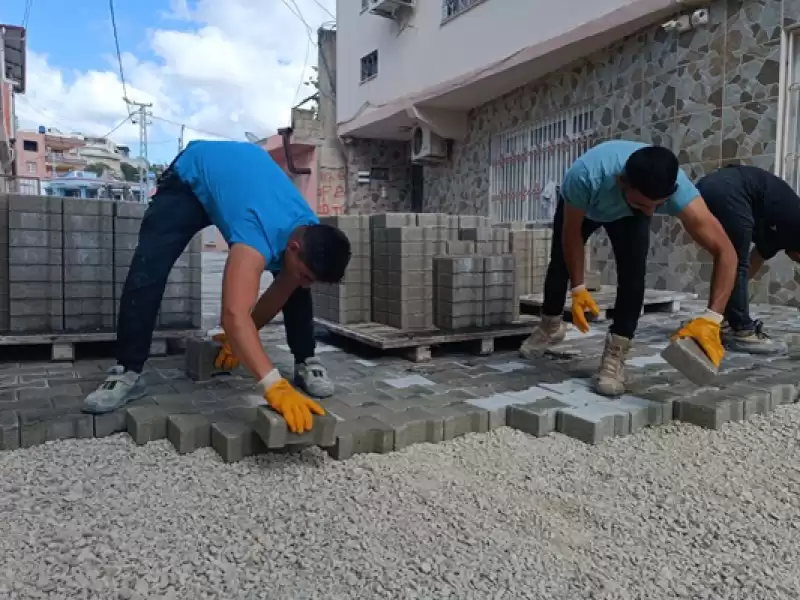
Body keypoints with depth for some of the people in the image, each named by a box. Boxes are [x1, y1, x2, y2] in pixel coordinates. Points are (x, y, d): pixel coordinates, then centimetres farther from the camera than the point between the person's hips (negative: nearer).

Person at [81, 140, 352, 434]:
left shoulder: (310, 235, -25)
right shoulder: (261, 233, -47)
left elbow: (278, 296, -10)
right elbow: (234, 314, -59)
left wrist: (238, 338, -5)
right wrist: (275, 386, -68)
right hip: (191, 175, -5)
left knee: (293, 285, -9)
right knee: (147, 271, -19)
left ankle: (305, 363, 3)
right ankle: (127, 373, -8)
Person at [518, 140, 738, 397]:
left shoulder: (679, 190, -43)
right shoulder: (585, 177, -47)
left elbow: (725, 251, -41)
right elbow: (571, 232, -28)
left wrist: (711, 318, -51)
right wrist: (578, 288, -30)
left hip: (629, 216, 0)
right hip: (579, 206, 0)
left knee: (633, 270, -22)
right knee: (560, 263, 9)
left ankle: (615, 356, -10)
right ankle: (550, 326, 38)